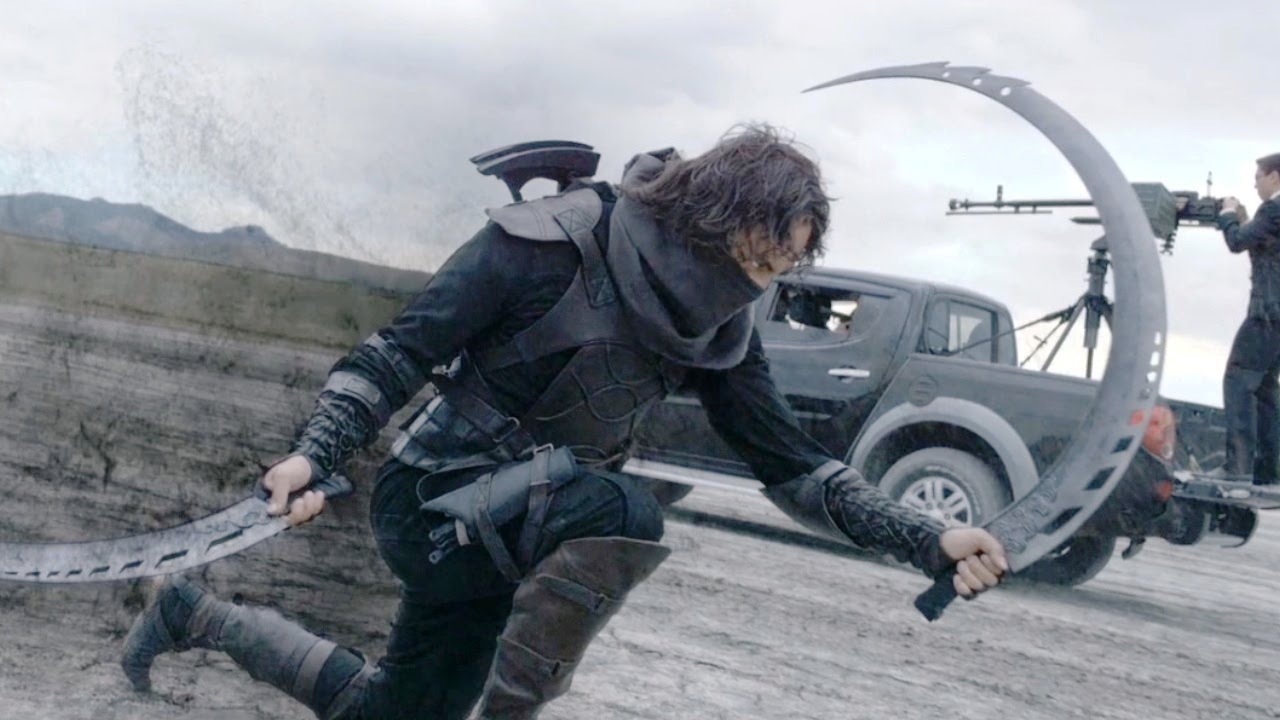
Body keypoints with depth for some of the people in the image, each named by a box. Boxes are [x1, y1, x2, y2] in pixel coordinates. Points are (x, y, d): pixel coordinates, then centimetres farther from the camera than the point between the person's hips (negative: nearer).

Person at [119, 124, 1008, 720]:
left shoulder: (719, 329, -5)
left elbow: (792, 461, -4)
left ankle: (198, 615, 37)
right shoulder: (550, 245, -23)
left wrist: (929, 541, -14)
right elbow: (402, 351, -20)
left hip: (511, 527, 7)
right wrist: (315, 455, -33)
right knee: (623, 512, -34)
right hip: (434, 495, -7)